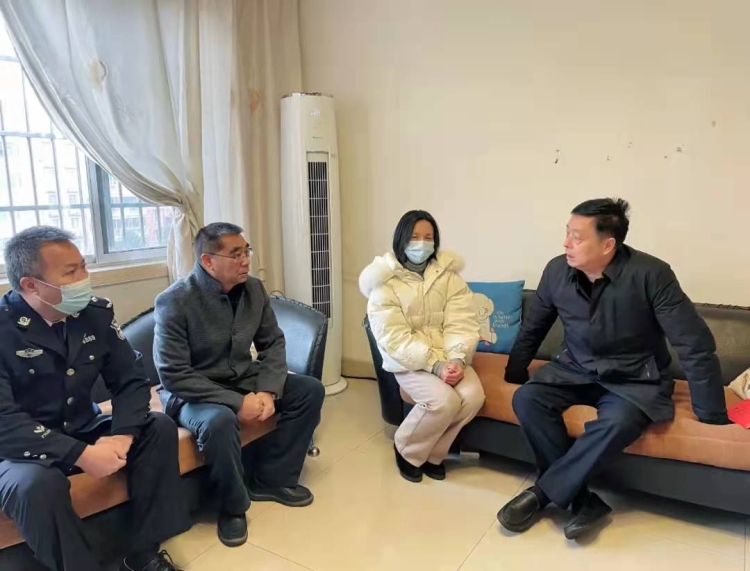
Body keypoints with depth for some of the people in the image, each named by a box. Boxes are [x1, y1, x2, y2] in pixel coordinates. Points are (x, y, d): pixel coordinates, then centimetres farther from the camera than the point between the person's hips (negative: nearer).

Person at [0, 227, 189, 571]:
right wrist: (80, 455, -31)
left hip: (84, 433, 5)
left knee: (159, 428, -14)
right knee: (38, 485, -35)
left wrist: (121, 437, -23)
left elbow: (131, 381, -5)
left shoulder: (97, 313, -5)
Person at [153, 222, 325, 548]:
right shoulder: (175, 302, -21)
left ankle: (271, 479, 7)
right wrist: (237, 402, -27)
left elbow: (273, 342, 2)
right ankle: (233, 506, -9)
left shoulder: (253, 289, -4)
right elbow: (174, 376, -23)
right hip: (193, 393, -6)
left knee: (311, 390, -6)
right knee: (220, 421, -38)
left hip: (244, 380, 6)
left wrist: (268, 391, -16)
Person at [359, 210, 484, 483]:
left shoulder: (448, 275, 4)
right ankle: (407, 450, 4)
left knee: (474, 396, -22)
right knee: (444, 400, -28)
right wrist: (435, 365, -24)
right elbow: (394, 339, -15)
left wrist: (457, 359, -22)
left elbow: (462, 324, -4)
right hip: (408, 360, -4)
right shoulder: (385, 283, -7)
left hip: (449, 357, 4)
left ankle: (433, 452, 5)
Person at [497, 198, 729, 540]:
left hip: (634, 380, -3)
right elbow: (532, 329, 8)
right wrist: (514, 375, 13)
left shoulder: (650, 274, -21)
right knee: (526, 399, -22)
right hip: (575, 370, 4)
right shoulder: (557, 270, -9)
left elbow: (696, 346, -15)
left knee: (617, 422, -35)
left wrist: (712, 416, -11)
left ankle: (541, 494, -17)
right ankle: (583, 501, -15)